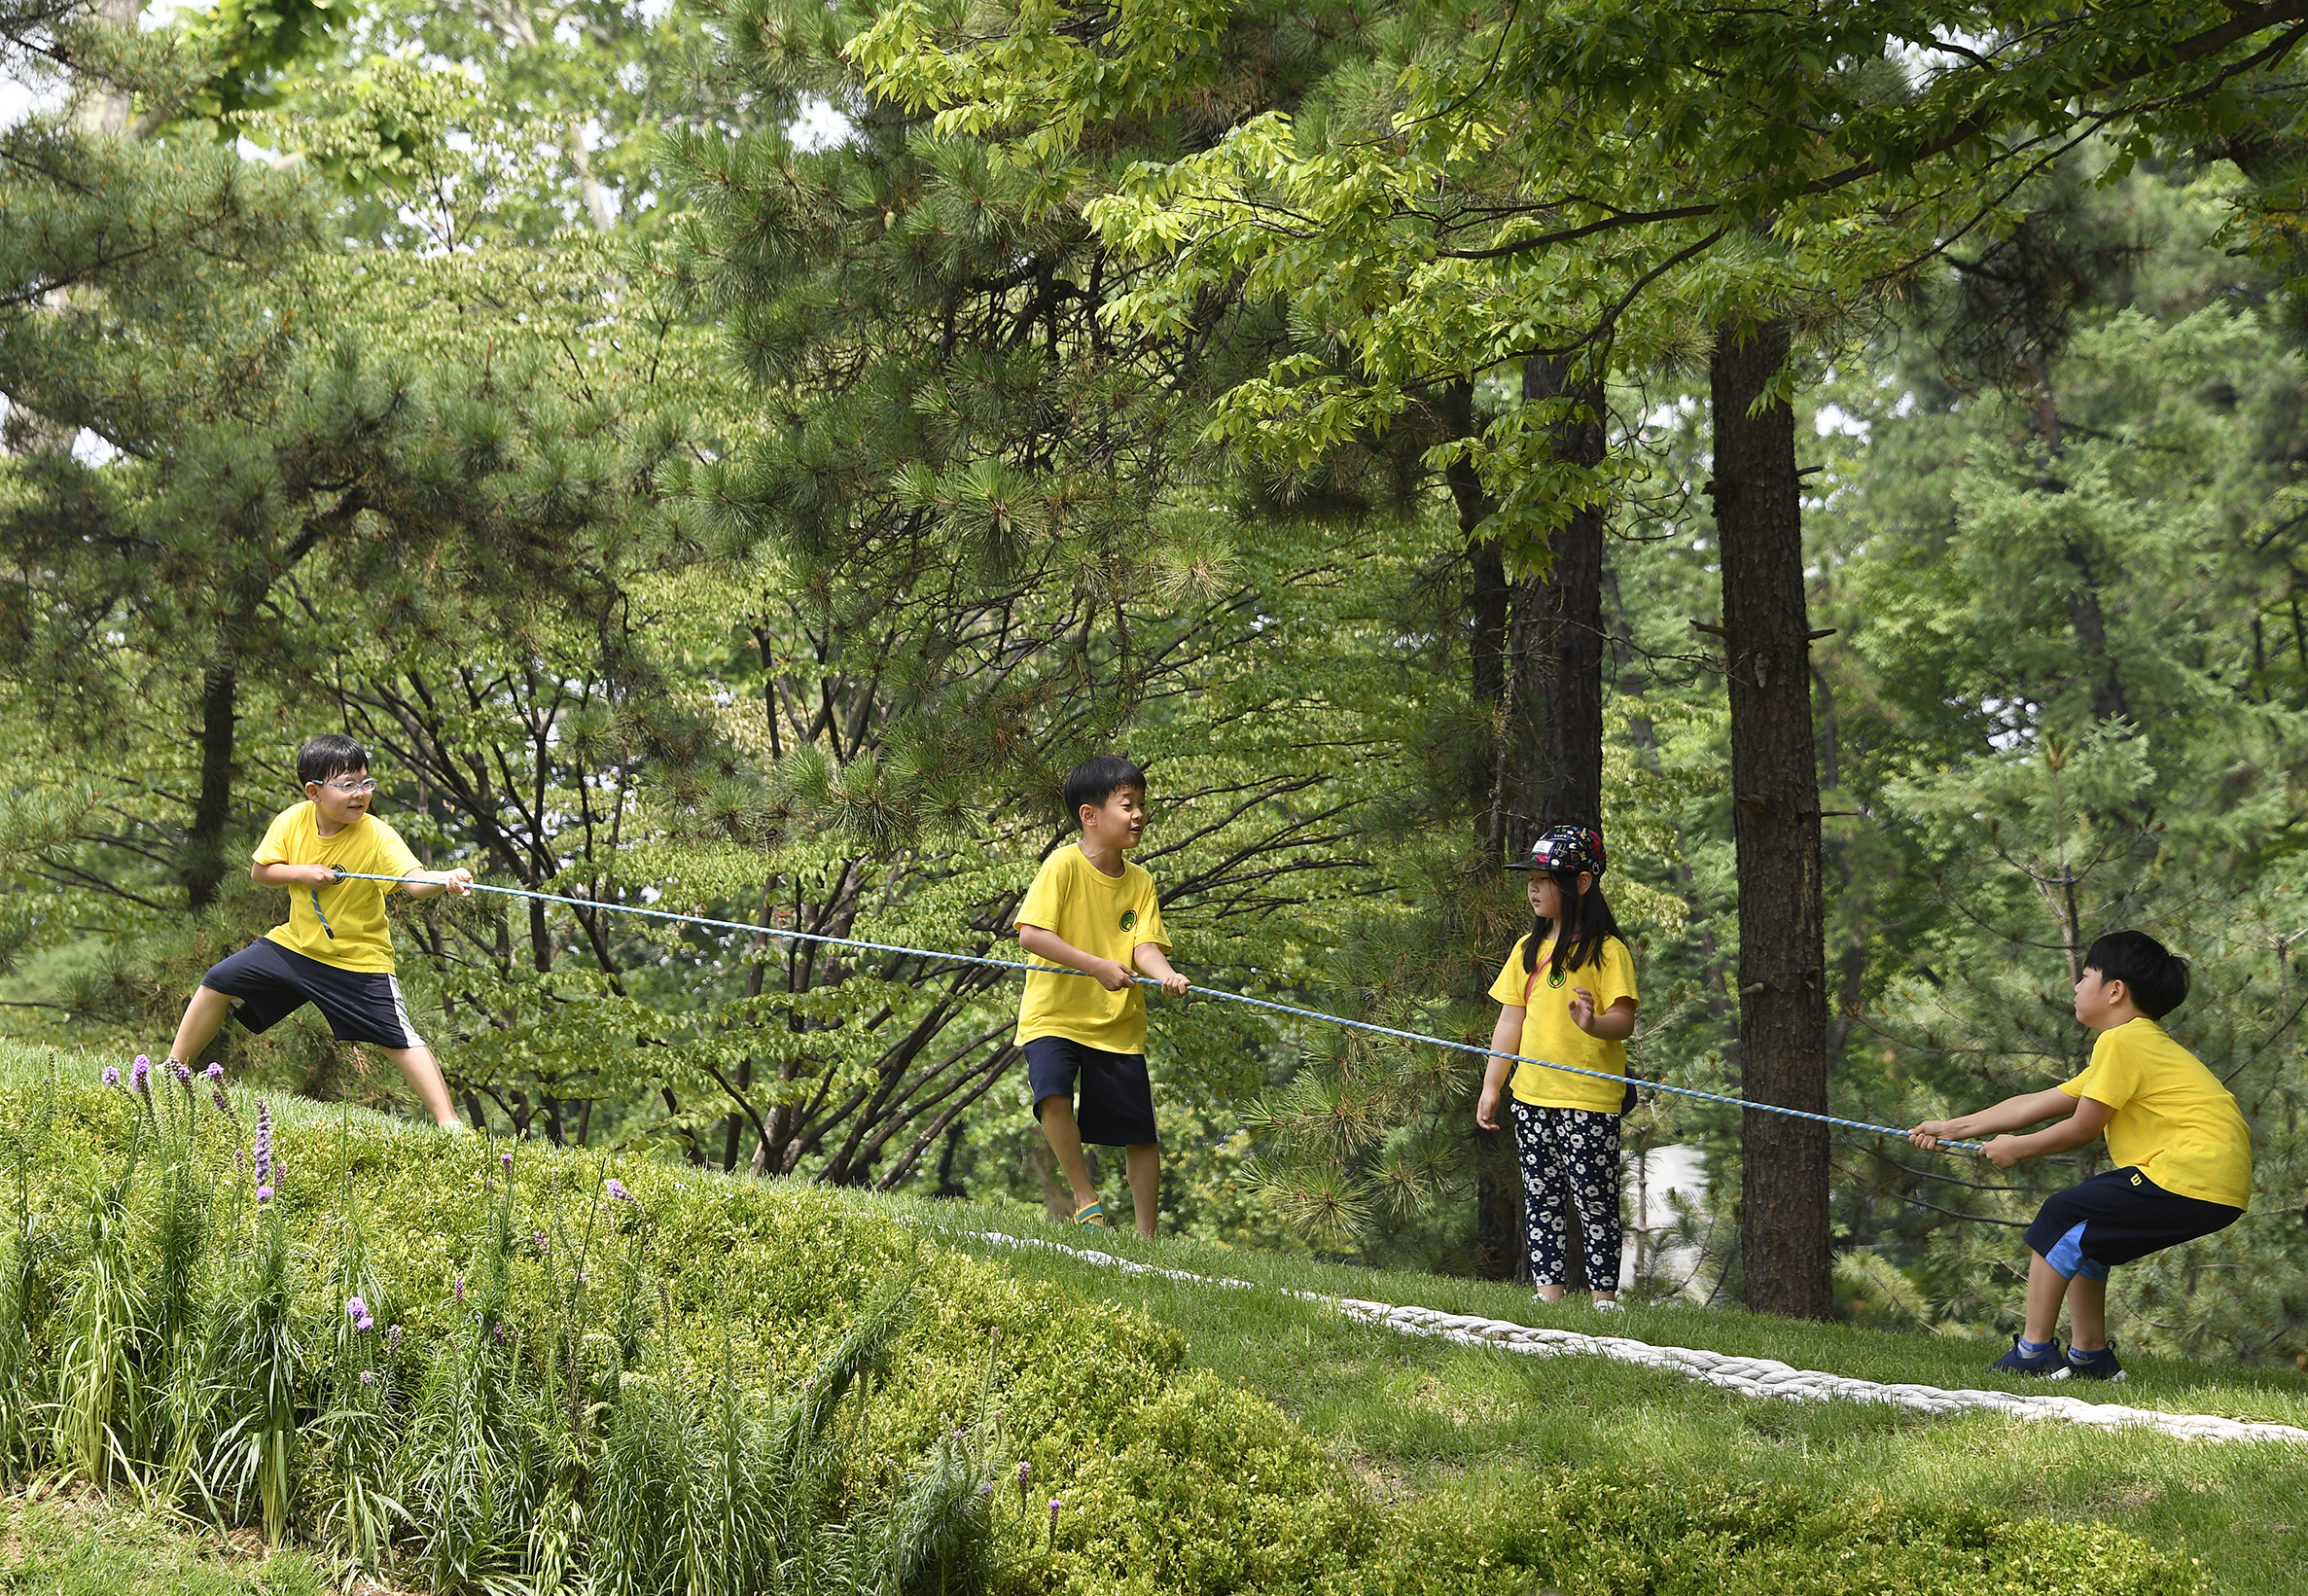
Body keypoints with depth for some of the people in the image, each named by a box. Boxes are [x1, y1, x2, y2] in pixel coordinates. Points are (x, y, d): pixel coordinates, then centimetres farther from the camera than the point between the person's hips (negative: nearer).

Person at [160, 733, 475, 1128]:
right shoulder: (292, 821, -10)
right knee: (217, 984, 7)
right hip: (295, 943, 5)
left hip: (358, 959, -5)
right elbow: (260, 872, 0)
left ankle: (448, 1122, -12)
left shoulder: (378, 837, -22)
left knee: (399, 1040, -15)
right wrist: (300, 873, -19)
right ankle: (174, 1068, 28)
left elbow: (414, 880, -35)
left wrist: (446, 880, -57)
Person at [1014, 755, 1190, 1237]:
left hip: (1119, 1024, 5)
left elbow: (1145, 945, -4)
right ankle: (1086, 1198, -14)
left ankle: (1146, 1235, 18)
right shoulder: (1063, 865, -11)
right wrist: (1097, 966, -26)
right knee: (1053, 1093, -31)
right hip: (1055, 1015, -4)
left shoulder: (1141, 882, 5)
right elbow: (1031, 934, -18)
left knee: (1142, 1136, 3)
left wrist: (1167, 975, -27)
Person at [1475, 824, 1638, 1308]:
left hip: (1588, 1099, -6)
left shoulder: (1607, 950, -6)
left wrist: (1594, 1024, -35)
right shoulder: (1528, 949, 14)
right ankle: (1548, 1293, 11)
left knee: (1595, 1200, -4)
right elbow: (1510, 1020, 16)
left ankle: (1604, 1297, 1)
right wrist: (1491, 1086, 13)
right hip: (1530, 1096, 6)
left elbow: (1624, 1021, -13)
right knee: (1541, 1199, 7)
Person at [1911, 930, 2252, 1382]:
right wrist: (1955, 1128, 28)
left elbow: (2082, 1129, -6)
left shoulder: (2121, 1041, -7)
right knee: (2081, 1233, 18)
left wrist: (2016, 1149, 11)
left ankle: (2034, 1351, -3)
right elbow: (2037, 1104, 27)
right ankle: (2090, 1355, 20)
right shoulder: (2142, 1043, 25)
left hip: (2187, 1178, -10)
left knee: (2060, 1216, -3)